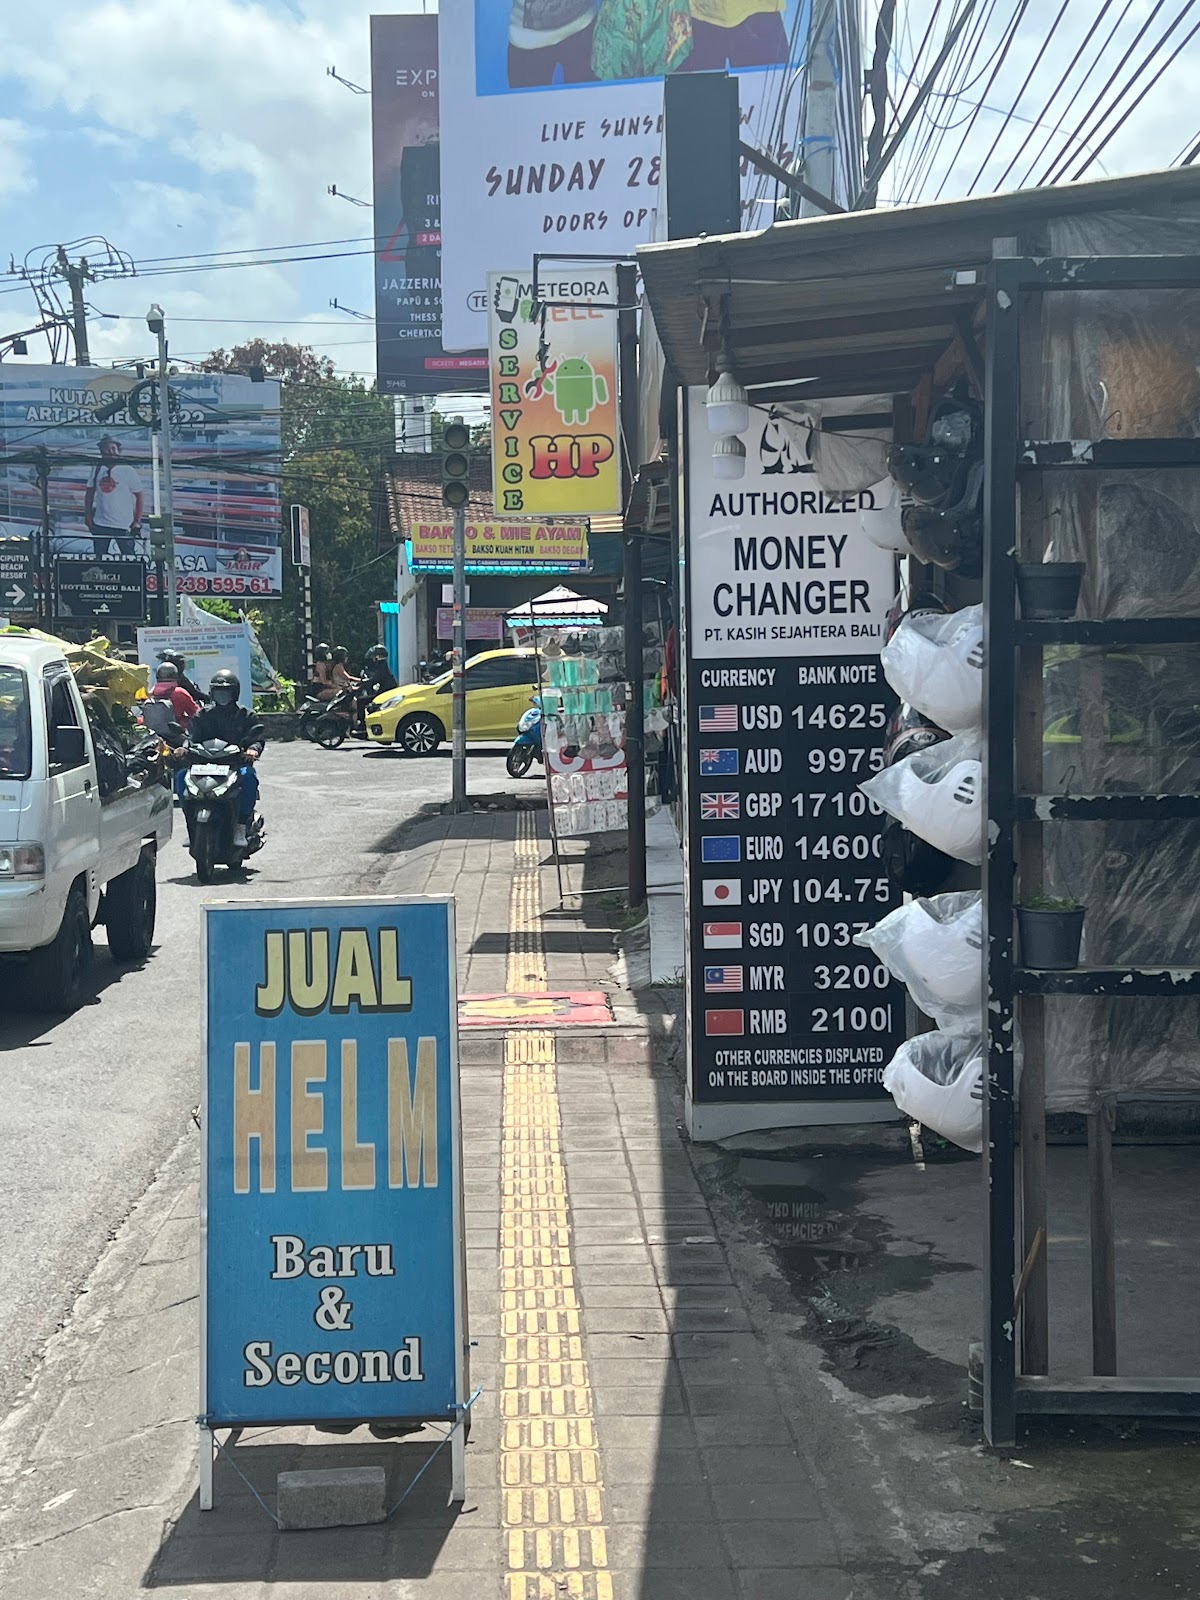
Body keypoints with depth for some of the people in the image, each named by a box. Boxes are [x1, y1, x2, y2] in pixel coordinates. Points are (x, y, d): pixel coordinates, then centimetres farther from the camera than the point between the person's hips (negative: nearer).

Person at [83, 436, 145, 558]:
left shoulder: (128, 471, -9)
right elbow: (89, 494, 12)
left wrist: (137, 521, -7)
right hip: (100, 525, 4)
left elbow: (139, 496, -5)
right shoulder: (97, 470, 3)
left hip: (123, 526, -4)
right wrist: (88, 516, 6)